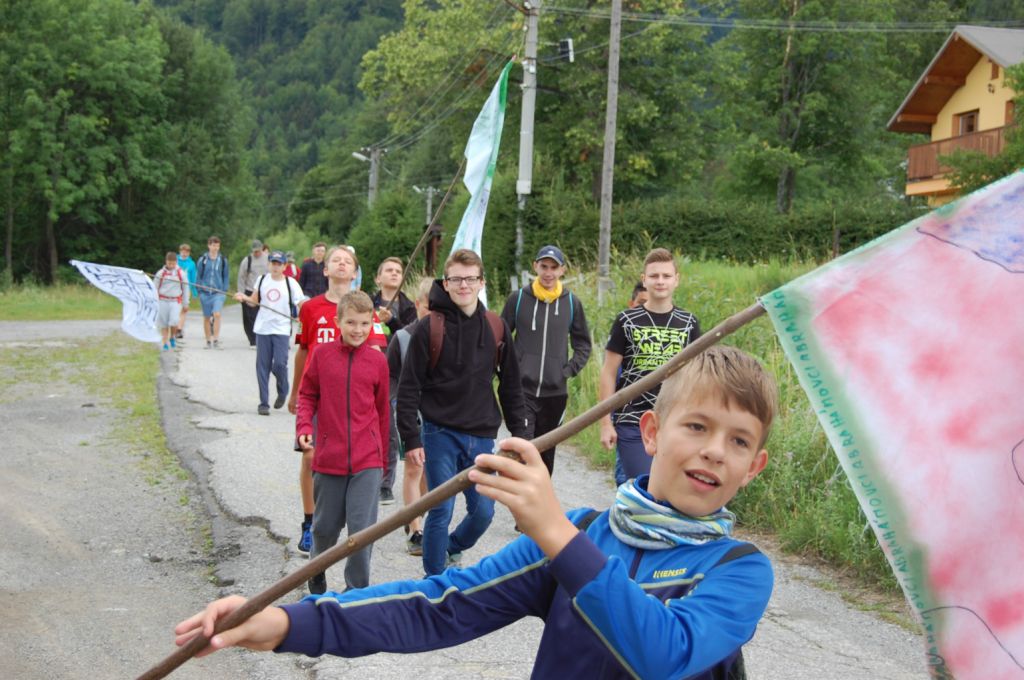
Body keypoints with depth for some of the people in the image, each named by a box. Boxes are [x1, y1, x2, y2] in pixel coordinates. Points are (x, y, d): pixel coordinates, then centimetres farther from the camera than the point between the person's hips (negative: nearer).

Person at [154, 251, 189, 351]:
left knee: (174, 321, -16)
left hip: (175, 301, -1)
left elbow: (185, 288, 9)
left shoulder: (181, 273, 1)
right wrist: (155, 302, 2)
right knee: (163, 324, 3)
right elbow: (155, 288, 6)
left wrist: (185, 303, 10)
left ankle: (172, 338, 9)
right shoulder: (160, 273, 0)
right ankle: (165, 344, 12)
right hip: (163, 301, 1)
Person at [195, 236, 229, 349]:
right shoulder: (202, 260, 2)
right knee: (206, 318, 7)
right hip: (205, 292, 1)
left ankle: (216, 339, -13)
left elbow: (225, 276, 10)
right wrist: (199, 290, 1)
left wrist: (225, 291, 3)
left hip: (218, 292, -1)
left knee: (217, 314, -19)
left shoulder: (223, 260, 4)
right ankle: (208, 341, 18)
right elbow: (198, 276, 8)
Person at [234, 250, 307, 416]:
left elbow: (302, 304, -5)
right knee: (263, 366, 3)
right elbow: (254, 301, 18)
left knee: (280, 364, -12)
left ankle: (282, 393, 16)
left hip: (282, 329, -3)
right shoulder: (262, 280, 9)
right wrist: (244, 298, -2)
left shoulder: (291, 283, -1)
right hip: (263, 328, 3)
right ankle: (264, 403, 10)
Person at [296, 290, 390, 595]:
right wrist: (304, 426, -11)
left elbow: (382, 410, 8)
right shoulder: (322, 354, -2)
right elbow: (307, 395, 7)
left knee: (362, 526, -5)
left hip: (367, 461, -1)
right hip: (328, 457, 1)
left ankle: (357, 589, 11)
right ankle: (316, 576, 41)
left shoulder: (378, 360, 0)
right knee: (325, 526, 15)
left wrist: (383, 458, 13)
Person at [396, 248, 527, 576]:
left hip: (482, 436, 4)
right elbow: (409, 387, -6)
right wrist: (411, 438, -10)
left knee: (483, 511, 7)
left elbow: (510, 385, 12)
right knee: (441, 510, -2)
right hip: (441, 434, -4)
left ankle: (452, 547, 37)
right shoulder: (429, 328, -7)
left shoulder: (496, 327, 5)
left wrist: (519, 431, 8)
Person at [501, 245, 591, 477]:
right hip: (522, 389, -2)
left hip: (555, 392, 2)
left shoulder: (572, 303, 4)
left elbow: (583, 344, 14)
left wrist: (570, 369, 2)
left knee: (546, 453, 11)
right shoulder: (518, 299, 0)